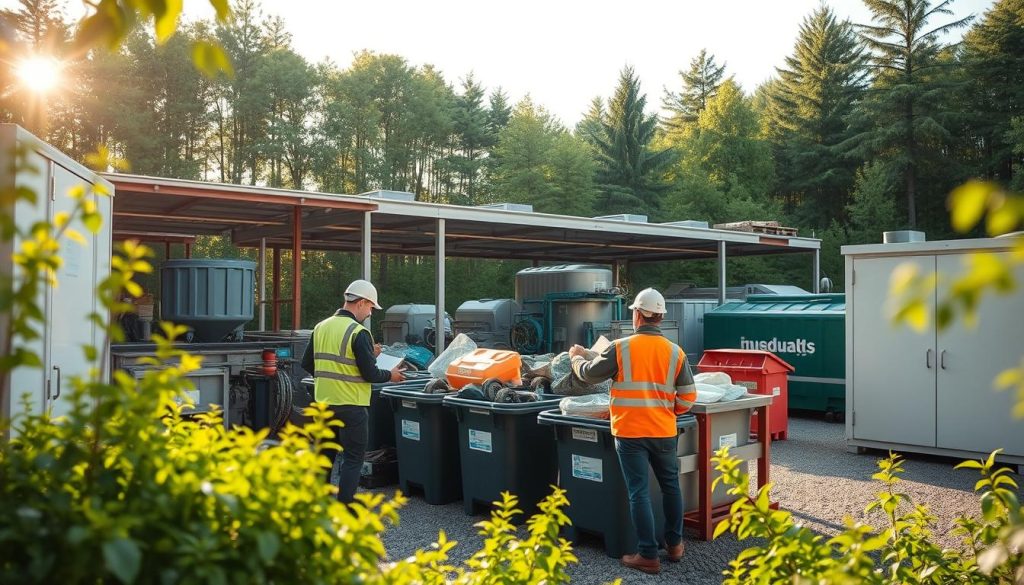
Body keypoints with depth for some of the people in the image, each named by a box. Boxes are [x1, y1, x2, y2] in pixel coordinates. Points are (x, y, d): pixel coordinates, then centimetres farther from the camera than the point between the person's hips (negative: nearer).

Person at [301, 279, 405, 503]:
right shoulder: (359, 333, -15)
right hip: (351, 406, -7)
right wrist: (391, 375, 1)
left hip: (323, 403, 7)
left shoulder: (321, 327, 6)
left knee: (326, 455, 20)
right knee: (353, 459, 3)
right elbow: (370, 374, -17)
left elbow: (307, 364, 12)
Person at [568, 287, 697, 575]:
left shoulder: (620, 348, -9)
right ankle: (674, 544, 31)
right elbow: (688, 398, 2)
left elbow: (588, 374, 2)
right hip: (664, 432, 3)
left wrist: (575, 357, 22)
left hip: (629, 432, -3)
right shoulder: (675, 352, -1)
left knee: (639, 493, 3)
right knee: (671, 486, 21)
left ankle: (648, 556, 7)